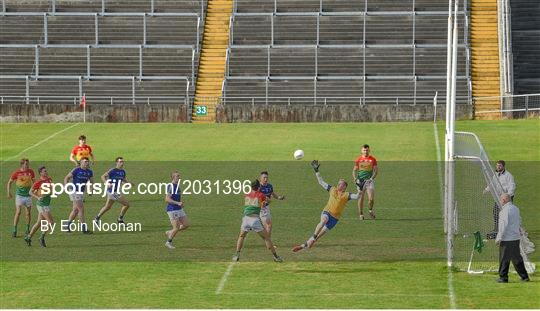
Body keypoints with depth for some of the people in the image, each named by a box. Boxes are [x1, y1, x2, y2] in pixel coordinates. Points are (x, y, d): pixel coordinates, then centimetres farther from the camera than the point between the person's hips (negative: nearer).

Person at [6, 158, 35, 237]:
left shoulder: (30, 172, -3)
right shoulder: (16, 173, -10)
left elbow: (33, 181, 15)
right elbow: (10, 182, 2)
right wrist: (9, 192, -3)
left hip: (28, 195, 3)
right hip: (19, 195, -3)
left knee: (28, 213, 7)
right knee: (18, 212, -11)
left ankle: (28, 228, 25)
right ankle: (14, 230, -7)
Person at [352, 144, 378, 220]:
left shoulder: (373, 159, 3)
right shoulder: (358, 159, 4)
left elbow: (376, 170, 4)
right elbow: (355, 170, 8)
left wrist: (372, 178, -12)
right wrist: (355, 178, -10)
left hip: (369, 180, -1)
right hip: (360, 181, 1)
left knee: (371, 199, -10)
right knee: (361, 198, 0)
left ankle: (371, 210, 18)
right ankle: (361, 214, 13)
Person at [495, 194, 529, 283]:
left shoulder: (505, 210, -14)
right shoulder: (516, 208, 13)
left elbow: (504, 225, -19)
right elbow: (519, 222, 21)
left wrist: (499, 238, -16)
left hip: (507, 239, -8)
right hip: (516, 238, 8)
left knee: (504, 259, -1)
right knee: (517, 258, 14)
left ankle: (503, 277, 2)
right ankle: (524, 276, 14)